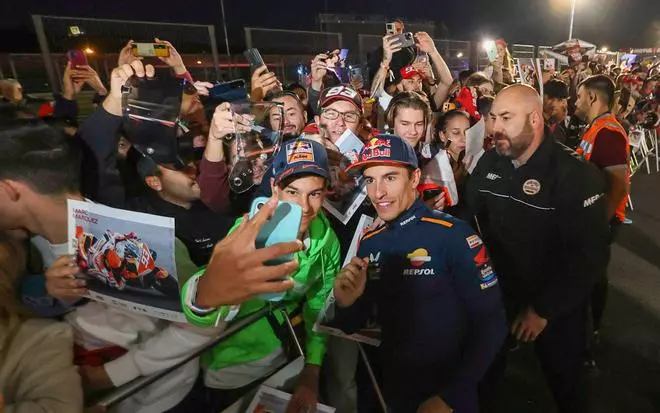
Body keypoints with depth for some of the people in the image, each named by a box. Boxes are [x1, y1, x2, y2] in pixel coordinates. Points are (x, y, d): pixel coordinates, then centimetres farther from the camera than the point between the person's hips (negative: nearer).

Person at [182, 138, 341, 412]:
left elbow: (319, 307, -1)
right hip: (230, 371, -3)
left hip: (285, 359, 4)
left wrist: (311, 374, -4)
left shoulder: (326, 239, -15)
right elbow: (199, 312, -43)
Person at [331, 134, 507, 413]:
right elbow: (352, 326, 3)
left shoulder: (453, 235, -20)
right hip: (394, 387, 5)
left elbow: (491, 323, -16)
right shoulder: (369, 243, -5)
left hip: (448, 387, -4)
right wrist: (346, 305, -18)